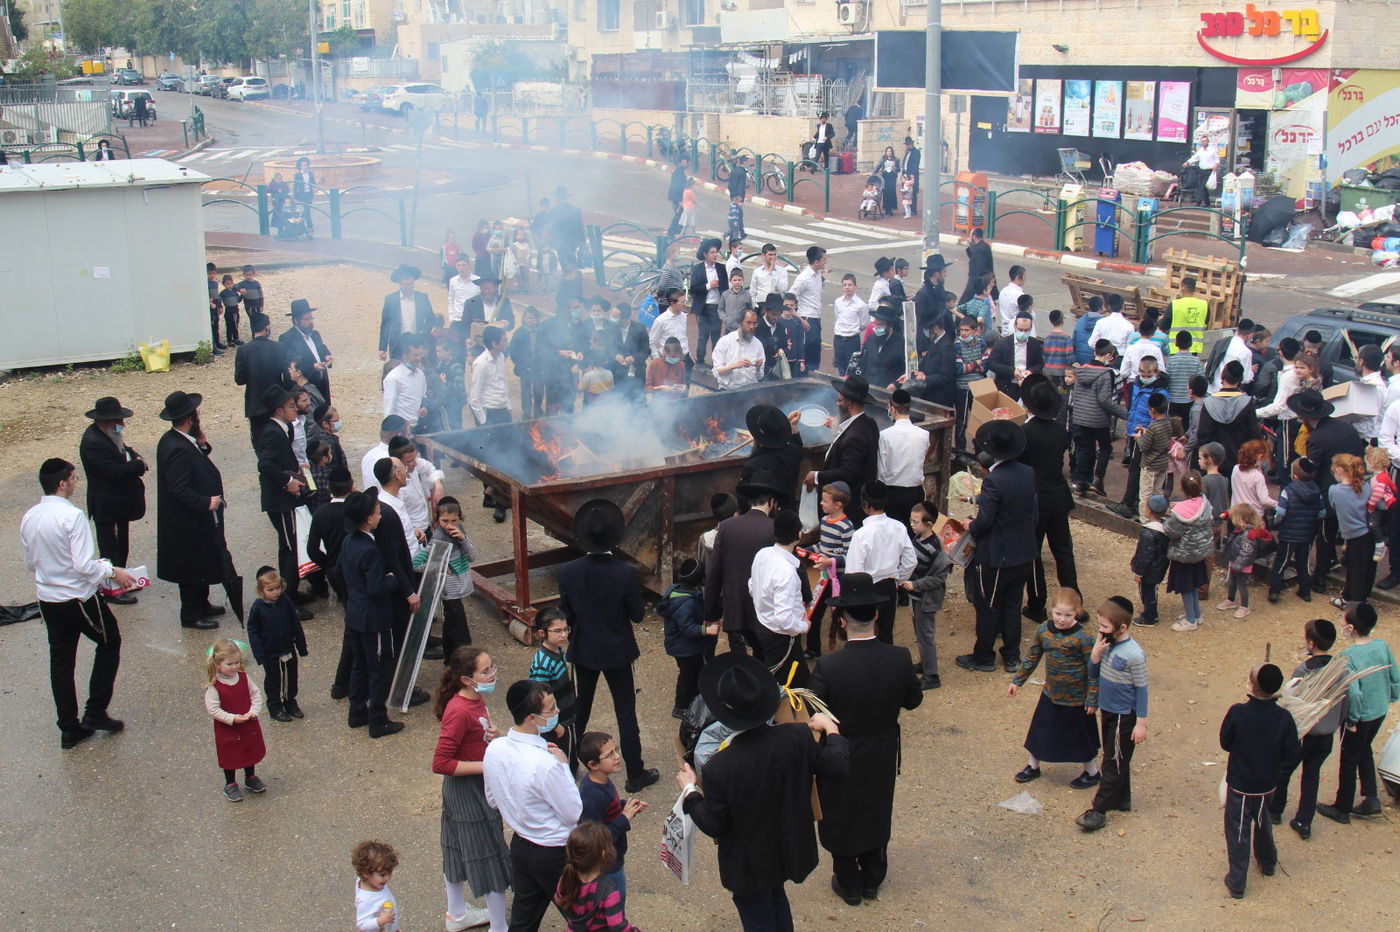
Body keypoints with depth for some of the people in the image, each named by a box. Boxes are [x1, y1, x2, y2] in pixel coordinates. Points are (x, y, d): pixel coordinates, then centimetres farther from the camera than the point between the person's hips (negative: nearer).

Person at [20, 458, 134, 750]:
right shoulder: (72, 516, -22)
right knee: (109, 642, 16)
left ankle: (69, 728, 21)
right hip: (80, 598, -6)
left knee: (61, 661, 14)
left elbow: (30, 562, 11)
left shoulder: (29, 518, 0)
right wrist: (113, 572, -10)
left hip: (48, 601, 6)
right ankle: (95, 712, 15)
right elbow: (84, 566, -25)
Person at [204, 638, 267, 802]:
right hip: (227, 730, -5)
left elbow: (256, 694, -1)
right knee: (230, 757, 11)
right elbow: (213, 709, -21)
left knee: (251, 751, 22)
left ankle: (250, 777, 44)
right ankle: (230, 785, 31)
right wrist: (232, 718, -27)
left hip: (249, 725, 5)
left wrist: (253, 711, -17)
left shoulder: (244, 678, -8)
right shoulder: (214, 686, -22)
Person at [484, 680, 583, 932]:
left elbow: (492, 800, 6)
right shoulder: (545, 765, -33)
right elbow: (574, 814, -20)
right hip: (556, 853, -7)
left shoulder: (494, 749, -10)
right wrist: (563, 765, -13)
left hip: (520, 846, 7)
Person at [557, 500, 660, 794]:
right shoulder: (625, 573, -22)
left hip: (583, 649, 3)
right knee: (625, 711, 7)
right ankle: (635, 774, 13)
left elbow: (566, 615, -6)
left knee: (581, 706, 21)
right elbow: (637, 615, -13)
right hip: (617, 651, -3)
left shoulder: (568, 572, -15)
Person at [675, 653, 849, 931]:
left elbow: (712, 825, -19)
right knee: (776, 897, 33)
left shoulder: (718, 769, -33)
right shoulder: (798, 737, -25)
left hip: (750, 865, -4)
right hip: (790, 852, 4)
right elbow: (838, 769, -12)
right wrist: (830, 729, 4)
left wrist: (689, 790, -3)